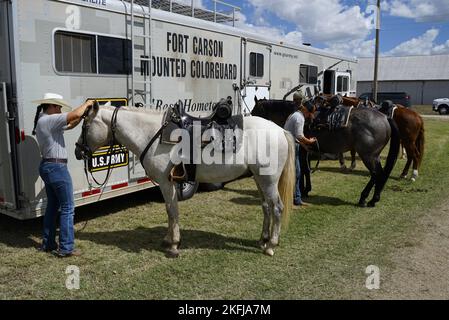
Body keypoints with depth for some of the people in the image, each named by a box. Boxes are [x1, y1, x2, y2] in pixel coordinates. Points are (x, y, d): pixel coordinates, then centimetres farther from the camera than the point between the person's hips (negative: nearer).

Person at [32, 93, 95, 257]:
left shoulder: (44, 121, 14)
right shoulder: (49, 120, -17)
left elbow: (70, 125, 19)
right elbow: (75, 115, -23)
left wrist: (84, 114, 8)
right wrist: (87, 103, -5)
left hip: (47, 167, 10)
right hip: (57, 168, -10)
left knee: (52, 206, 18)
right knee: (68, 208, -2)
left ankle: (48, 244, 27)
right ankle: (66, 248, 3)